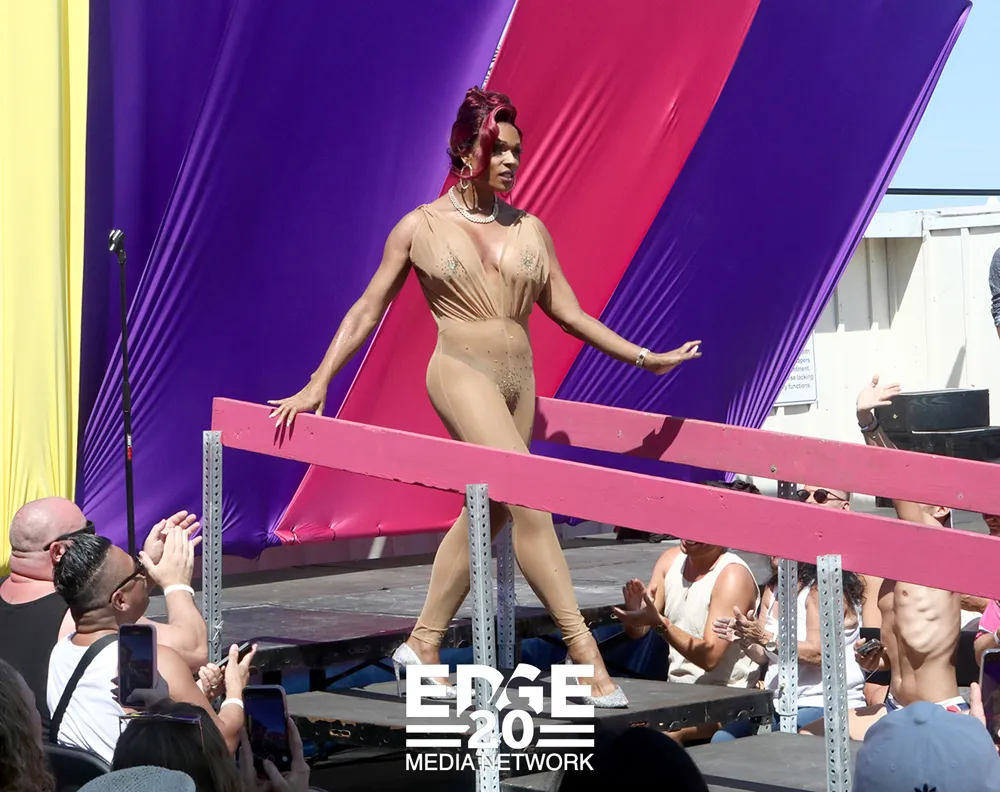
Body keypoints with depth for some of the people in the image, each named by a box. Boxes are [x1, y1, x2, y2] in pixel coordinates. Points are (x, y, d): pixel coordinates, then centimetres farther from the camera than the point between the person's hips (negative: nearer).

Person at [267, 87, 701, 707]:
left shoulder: (529, 229, 12)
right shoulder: (421, 227, 3)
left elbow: (569, 312, 16)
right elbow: (367, 311, 7)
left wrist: (641, 357, 12)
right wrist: (318, 385, 3)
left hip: (519, 380, 6)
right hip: (462, 372, -6)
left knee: (486, 512, 7)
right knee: (529, 499, -19)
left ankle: (423, 645, 21)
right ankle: (583, 649, -20)